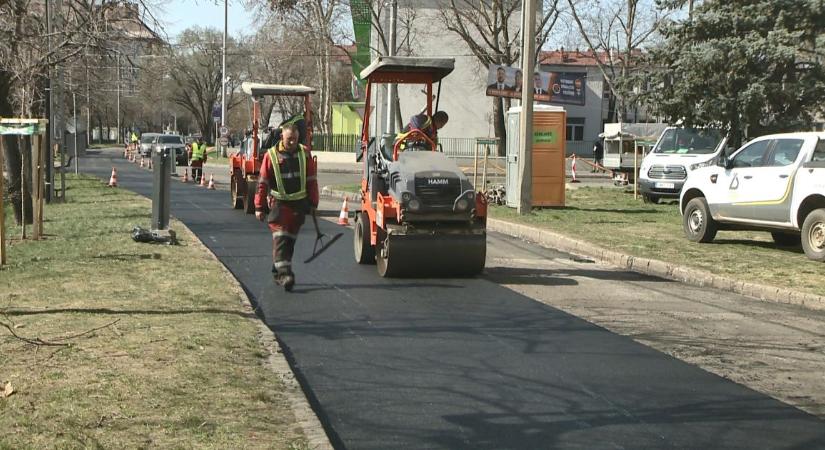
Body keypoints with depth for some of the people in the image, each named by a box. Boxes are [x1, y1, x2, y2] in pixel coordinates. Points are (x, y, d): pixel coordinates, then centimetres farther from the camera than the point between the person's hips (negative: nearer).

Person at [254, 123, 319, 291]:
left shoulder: (305, 154, 4)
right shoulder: (271, 155, -4)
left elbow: (312, 181, 10)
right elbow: (263, 183, -1)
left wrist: (313, 203, 7)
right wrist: (260, 207, -3)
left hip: (299, 205, 3)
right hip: (278, 203, -3)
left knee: (290, 239, 9)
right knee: (280, 237, -14)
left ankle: (277, 272, 22)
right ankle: (284, 273, -20)